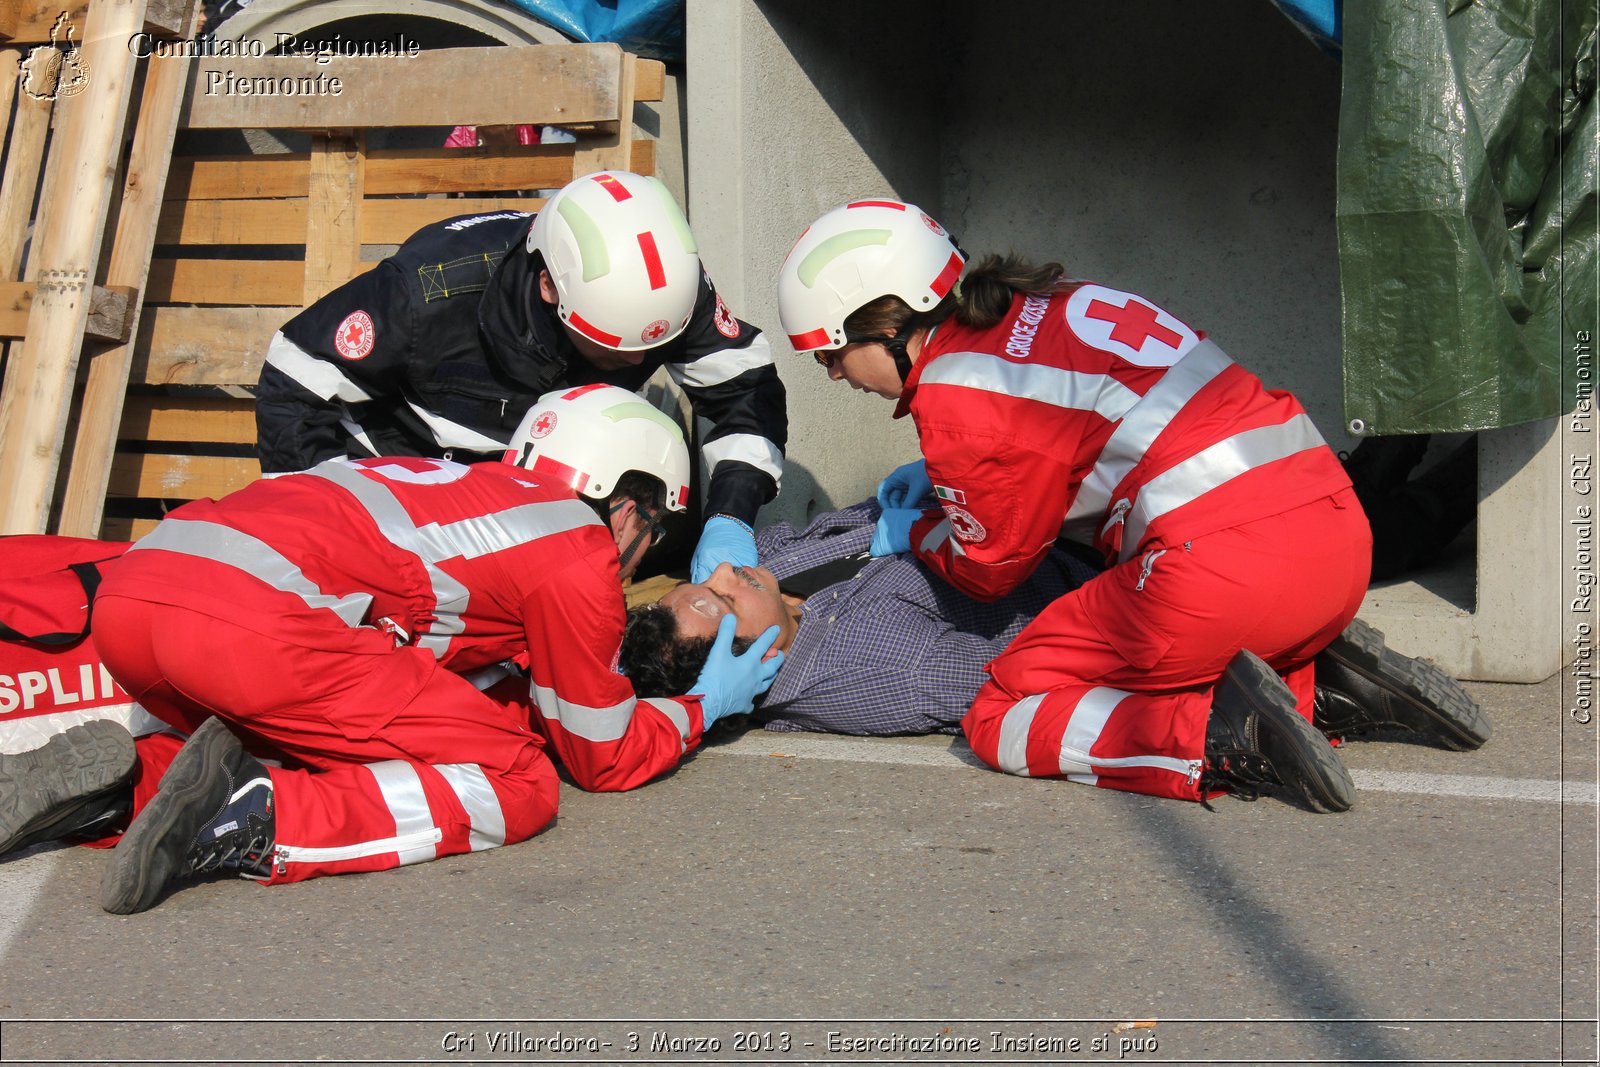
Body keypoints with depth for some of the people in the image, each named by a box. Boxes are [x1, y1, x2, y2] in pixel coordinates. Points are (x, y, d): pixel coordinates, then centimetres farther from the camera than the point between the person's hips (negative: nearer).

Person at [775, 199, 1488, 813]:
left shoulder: (955, 395, -4)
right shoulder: (1045, 305, 20)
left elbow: (990, 570, 10)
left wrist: (914, 533, 30)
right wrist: (943, 475, 36)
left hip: (1223, 570, -9)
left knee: (1003, 724, 4)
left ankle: (1220, 738, -15)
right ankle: (1317, 688, 8)